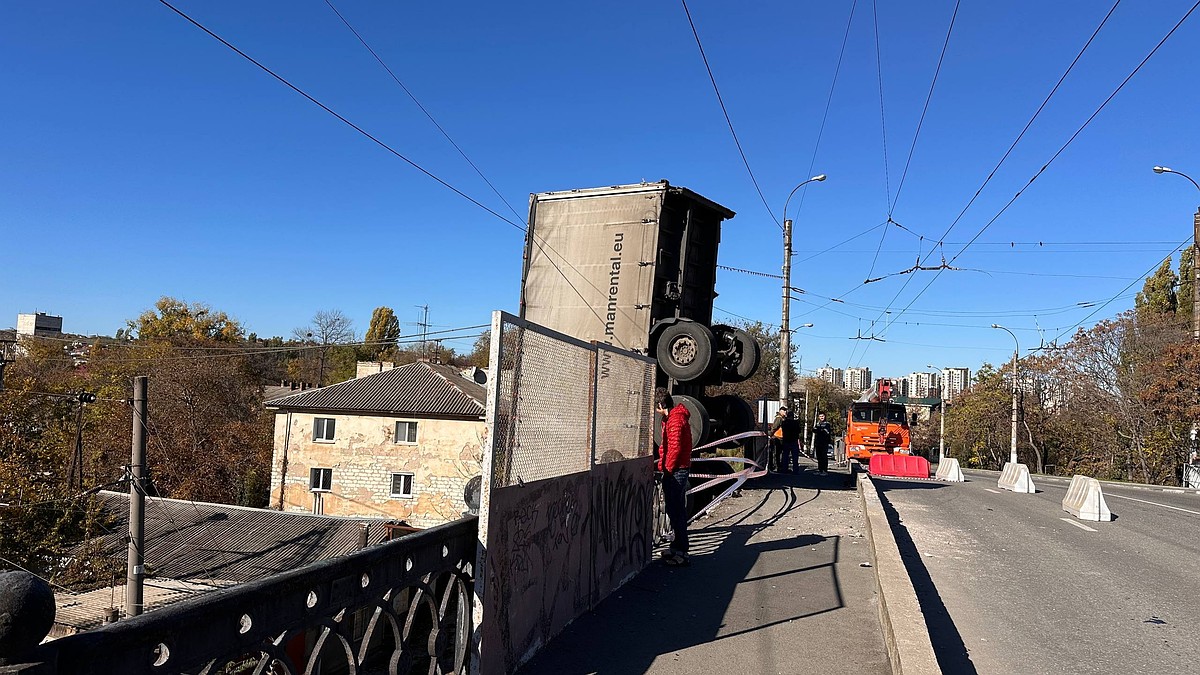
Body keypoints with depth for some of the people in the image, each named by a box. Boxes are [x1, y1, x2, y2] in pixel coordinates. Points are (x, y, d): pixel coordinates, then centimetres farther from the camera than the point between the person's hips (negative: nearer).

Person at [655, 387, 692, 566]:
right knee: (678, 508, 16)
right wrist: (662, 464, 16)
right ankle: (678, 547, 27)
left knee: (674, 510, -7)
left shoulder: (675, 419, -18)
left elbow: (675, 447, -23)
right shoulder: (675, 416, 15)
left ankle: (681, 553, -4)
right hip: (681, 469, 11)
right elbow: (666, 445, 21)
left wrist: (667, 469, -14)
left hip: (675, 471, -11)